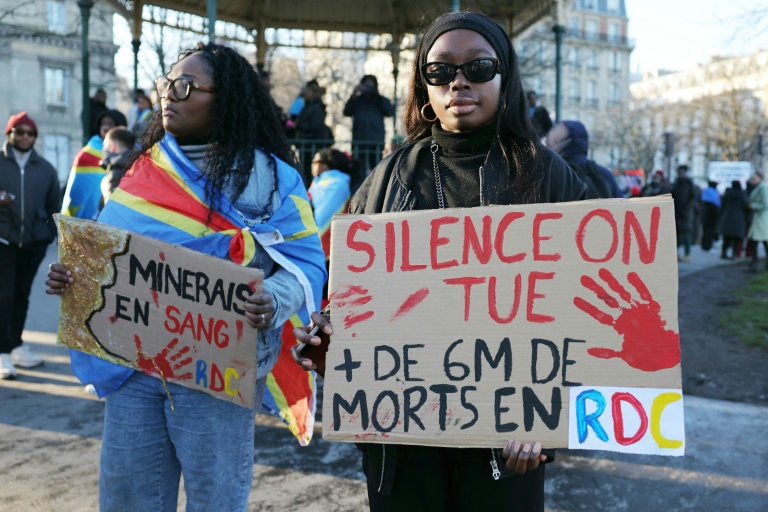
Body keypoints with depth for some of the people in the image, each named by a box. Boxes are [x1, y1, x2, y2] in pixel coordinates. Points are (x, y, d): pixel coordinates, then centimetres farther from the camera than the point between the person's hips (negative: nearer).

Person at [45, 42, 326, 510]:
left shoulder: (268, 176, -4)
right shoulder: (146, 168, 12)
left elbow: (306, 264, -8)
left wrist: (273, 302, -28)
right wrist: (72, 275, -3)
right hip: (132, 364, 5)